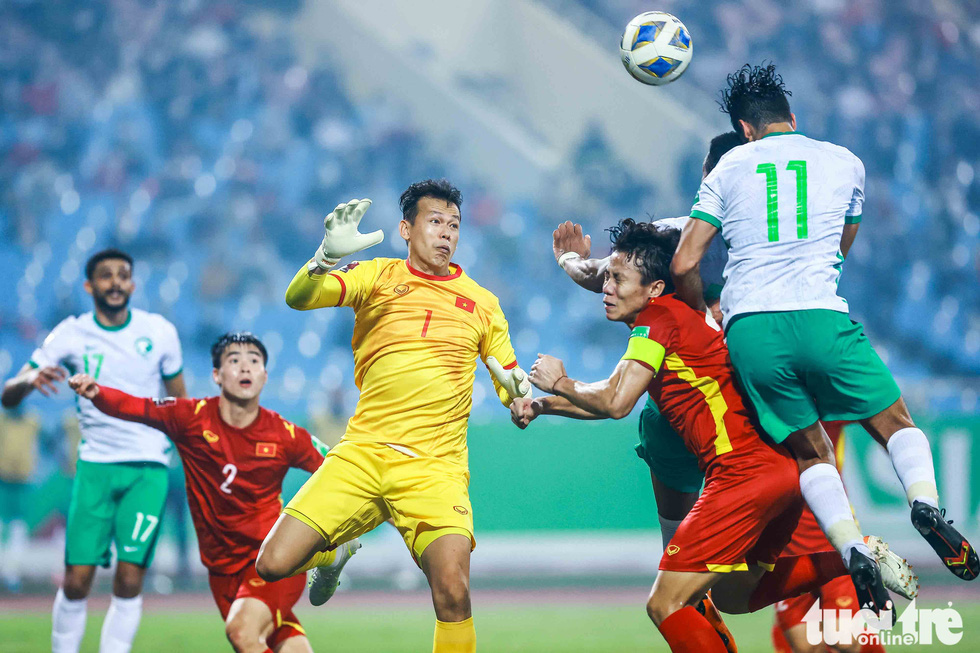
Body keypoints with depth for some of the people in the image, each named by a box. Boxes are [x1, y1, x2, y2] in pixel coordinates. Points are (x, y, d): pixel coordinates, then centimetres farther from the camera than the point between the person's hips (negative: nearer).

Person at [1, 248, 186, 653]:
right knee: (76, 580, -6)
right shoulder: (71, 335, 0)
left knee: (129, 581, -10)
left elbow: (180, 404, 15)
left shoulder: (159, 332, 3)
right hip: (95, 465, 0)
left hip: (148, 467, 0)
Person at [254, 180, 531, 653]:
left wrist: (517, 390, -6)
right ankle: (335, 552, 25)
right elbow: (298, 298, -5)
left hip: (435, 466, -1)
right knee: (274, 565, -9)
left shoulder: (482, 303, 13)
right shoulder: (378, 276, 9)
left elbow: (512, 387, 19)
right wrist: (327, 256, -24)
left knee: (452, 588, -26)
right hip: (362, 453, 1)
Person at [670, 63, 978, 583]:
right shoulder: (845, 163, 17)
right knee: (895, 423, 12)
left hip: (749, 331, 1)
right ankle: (925, 502, -19)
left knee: (809, 452, 11)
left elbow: (683, 265, 7)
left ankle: (851, 546, -14)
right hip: (821, 320, -1)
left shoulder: (727, 172, 13)